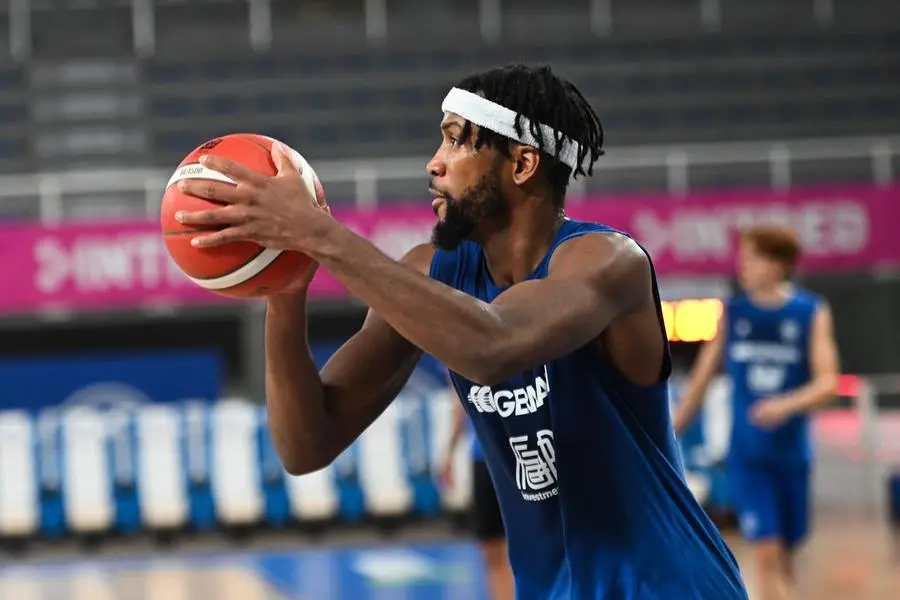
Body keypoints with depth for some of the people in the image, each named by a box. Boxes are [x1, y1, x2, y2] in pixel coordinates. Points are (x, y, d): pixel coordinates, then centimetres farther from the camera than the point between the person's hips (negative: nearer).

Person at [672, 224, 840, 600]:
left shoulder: (812, 312, -1)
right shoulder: (733, 312, 3)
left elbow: (828, 382, -10)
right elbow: (701, 378, 9)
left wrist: (787, 405, -29)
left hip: (793, 452, 0)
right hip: (747, 454, 0)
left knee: (785, 555, 9)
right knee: (766, 552, -12)